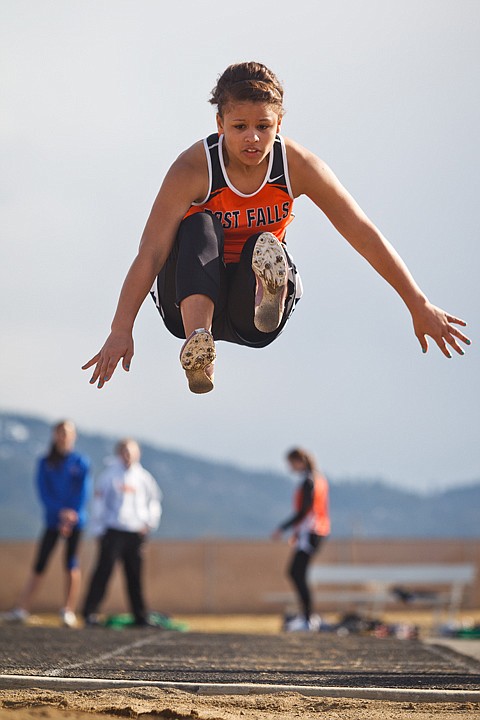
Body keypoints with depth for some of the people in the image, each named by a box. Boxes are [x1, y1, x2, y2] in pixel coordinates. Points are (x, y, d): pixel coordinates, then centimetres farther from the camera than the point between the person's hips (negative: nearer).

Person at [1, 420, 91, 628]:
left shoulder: (81, 463, 2)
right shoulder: (45, 463, 7)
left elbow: (83, 493, -3)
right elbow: (43, 491, -1)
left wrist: (72, 517, -12)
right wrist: (61, 512, -13)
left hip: (75, 520, -1)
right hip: (53, 519, 1)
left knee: (71, 566, -4)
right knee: (39, 564, -3)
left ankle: (69, 611, 0)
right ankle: (21, 609, -3)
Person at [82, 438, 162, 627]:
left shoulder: (143, 476, 10)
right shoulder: (110, 473, 1)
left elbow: (154, 500, 20)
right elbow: (99, 501, 1)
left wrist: (150, 522, 7)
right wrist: (98, 529, -4)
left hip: (137, 532, 3)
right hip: (113, 531, -3)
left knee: (135, 575, 7)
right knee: (103, 571, -8)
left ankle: (140, 616, 11)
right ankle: (90, 612, -7)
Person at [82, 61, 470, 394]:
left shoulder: (297, 165, -14)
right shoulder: (193, 169, -21)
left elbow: (363, 233, -10)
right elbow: (151, 252, -28)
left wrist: (420, 307, -10)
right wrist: (121, 330, -39)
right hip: (192, 296, -2)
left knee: (265, 245, -28)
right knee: (199, 227, -32)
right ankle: (197, 343, -52)